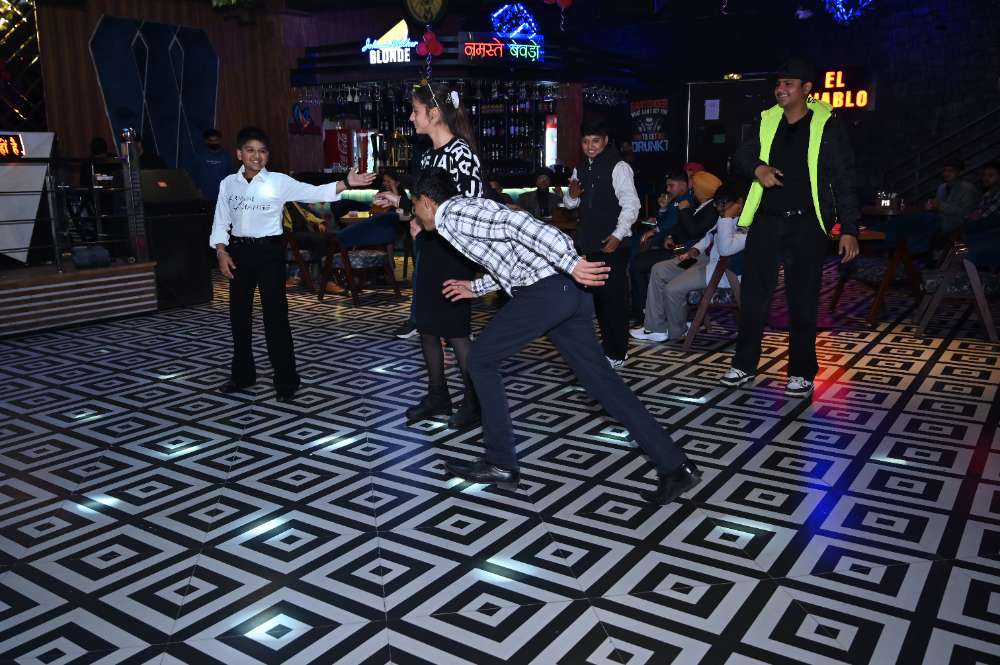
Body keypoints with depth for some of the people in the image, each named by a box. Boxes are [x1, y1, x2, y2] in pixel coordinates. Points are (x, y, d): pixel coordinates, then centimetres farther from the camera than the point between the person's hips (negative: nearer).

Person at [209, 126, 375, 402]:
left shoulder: (279, 182, -5)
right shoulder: (228, 183, 5)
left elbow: (313, 193, -14)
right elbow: (221, 221, 8)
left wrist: (346, 183, -27)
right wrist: (221, 252, -4)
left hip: (269, 250, -4)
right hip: (239, 250, 4)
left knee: (275, 314, -3)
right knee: (239, 313, 13)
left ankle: (286, 381, 6)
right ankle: (242, 374, 29)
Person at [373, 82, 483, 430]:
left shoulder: (461, 153, -14)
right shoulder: (429, 155, 11)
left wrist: (426, 227, -15)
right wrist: (399, 200, 13)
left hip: (452, 251, -9)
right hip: (428, 248, 9)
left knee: (455, 330, -1)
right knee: (426, 326, 14)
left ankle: (475, 403, 13)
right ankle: (437, 396, 27)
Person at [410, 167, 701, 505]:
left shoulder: (453, 215, -3)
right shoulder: (467, 209, 27)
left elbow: (517, 223, -18)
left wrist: (571, 263, -24)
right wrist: (475, 288, 40)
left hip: (546, 291, -9)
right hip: (568, 288, 9)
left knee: (481, 360, 8)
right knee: (599, 375, 9)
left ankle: (500, 463, 15)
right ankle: (675, 466, 9)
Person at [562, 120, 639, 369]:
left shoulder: (618, 167, -9)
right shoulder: (581, 169, 13)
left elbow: (631, 204, -13)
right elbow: (571, 204, 21)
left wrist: (618, 235, -21)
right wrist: (572, 195, -2)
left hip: (611, 244, -7)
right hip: (587, 243, 7)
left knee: (613, 296, -4)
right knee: (595, 295, 13)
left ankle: (616, 351, 6)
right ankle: (606, 344, 27)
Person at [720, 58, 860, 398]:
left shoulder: (827, 126, -2)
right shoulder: (767, 121, 9)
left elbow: (843, 181, -2)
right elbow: (740, 157, 11)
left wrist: (849, 229, -8)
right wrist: (757, 168, -13)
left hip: (806, 223, -3)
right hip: (766, 220, 4)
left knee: (803, 301, 2)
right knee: (753, 294, 6)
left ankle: (802, 373, 12)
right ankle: (744, 365, 18)